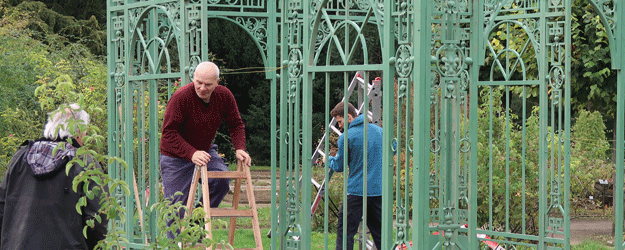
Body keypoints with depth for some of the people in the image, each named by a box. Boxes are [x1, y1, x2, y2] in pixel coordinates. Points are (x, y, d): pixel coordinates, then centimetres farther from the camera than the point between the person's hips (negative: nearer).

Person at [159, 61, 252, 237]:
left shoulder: (224, 96, -10)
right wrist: (191, 153, -37)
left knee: (222, 180, -20)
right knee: (178, 208, -4)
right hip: (176, 157, -4)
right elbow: (169, 132, -25)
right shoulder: (181, 97, -25)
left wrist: (239, 148, -17)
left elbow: (236, 125, 1)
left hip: (205, 151, 4)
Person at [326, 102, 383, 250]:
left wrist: (328, 160, 19)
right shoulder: (379, 131, 7)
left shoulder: (346, 138, -10)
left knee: (345, 230, -1)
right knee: (378, 229, 13)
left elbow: (339, 166, -1)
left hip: (356, 191, -6)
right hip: (379, 190, 6)